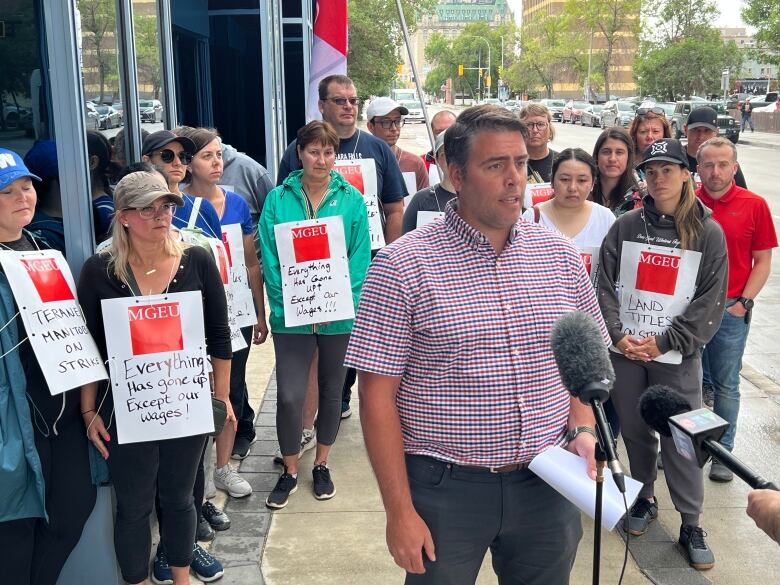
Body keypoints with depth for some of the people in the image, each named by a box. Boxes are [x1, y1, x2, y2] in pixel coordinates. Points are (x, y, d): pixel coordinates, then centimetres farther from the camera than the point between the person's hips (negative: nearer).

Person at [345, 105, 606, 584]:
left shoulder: (561, 256, 2)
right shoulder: (402, 266, -12)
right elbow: (378, 395, -10)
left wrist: (582, 428, -5)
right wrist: (400, 510, -11)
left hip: (547, 483, 4)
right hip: (444, 488, -3)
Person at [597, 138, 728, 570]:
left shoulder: (708, 233, -1)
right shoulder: (625, 227, 4)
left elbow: (710, 302, -4)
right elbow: (605, 285, 3)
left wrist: (664, 342, -10)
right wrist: (617, 335, -9)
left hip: (676, 355, -2)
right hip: (625, 352, 2)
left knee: (681, 439, 0)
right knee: (635, 431, 13)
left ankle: (691, 525, 14)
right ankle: (644, 499, 34)